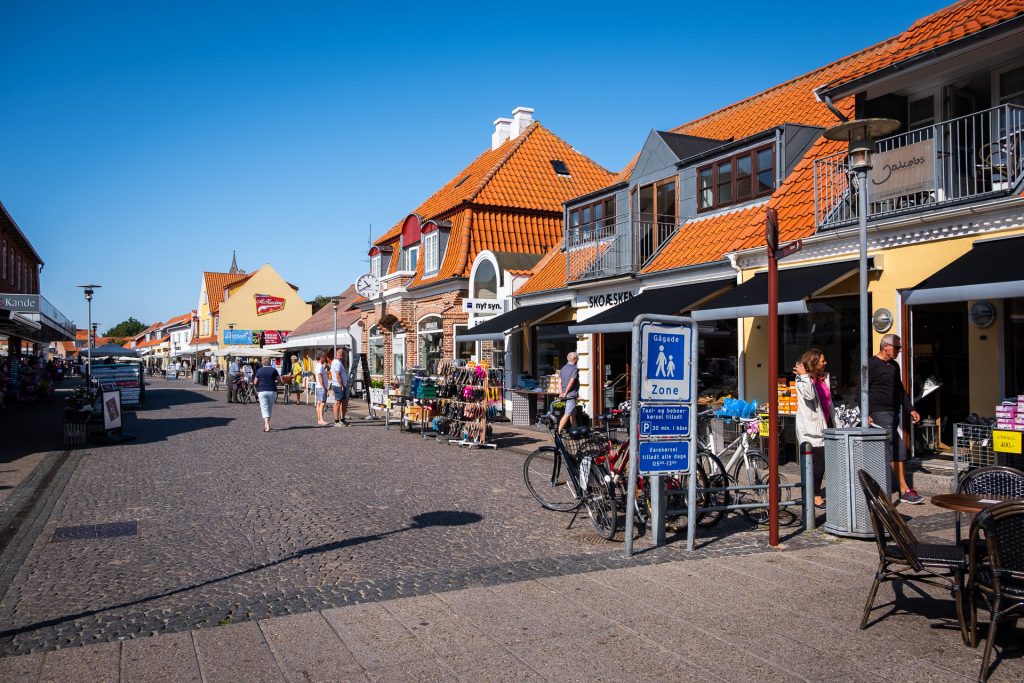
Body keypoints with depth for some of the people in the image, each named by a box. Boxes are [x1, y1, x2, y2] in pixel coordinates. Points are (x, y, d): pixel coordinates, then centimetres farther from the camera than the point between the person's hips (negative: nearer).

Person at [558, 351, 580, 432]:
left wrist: (562, 393, 10)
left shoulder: (563, 368, 11)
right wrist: (566, 393, -11)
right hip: (571, 394, -9)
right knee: (567, 414, -9)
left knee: (573, 413, 19)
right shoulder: (574, 369, -12)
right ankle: (559, 432, -15)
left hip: (566, 395, 9)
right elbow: (571, 382, -18)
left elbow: (560, 382, 9)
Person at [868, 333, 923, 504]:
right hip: (880, 413, -9)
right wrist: (866, 414, -18)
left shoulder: (894, 365, 19)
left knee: (884, 452, 11)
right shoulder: (871, 364, -9)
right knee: (898, 448, -13)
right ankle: (905, 491, -9)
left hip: (894, 413, 9)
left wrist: (910, 409, 20)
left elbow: (900, 390, 28)